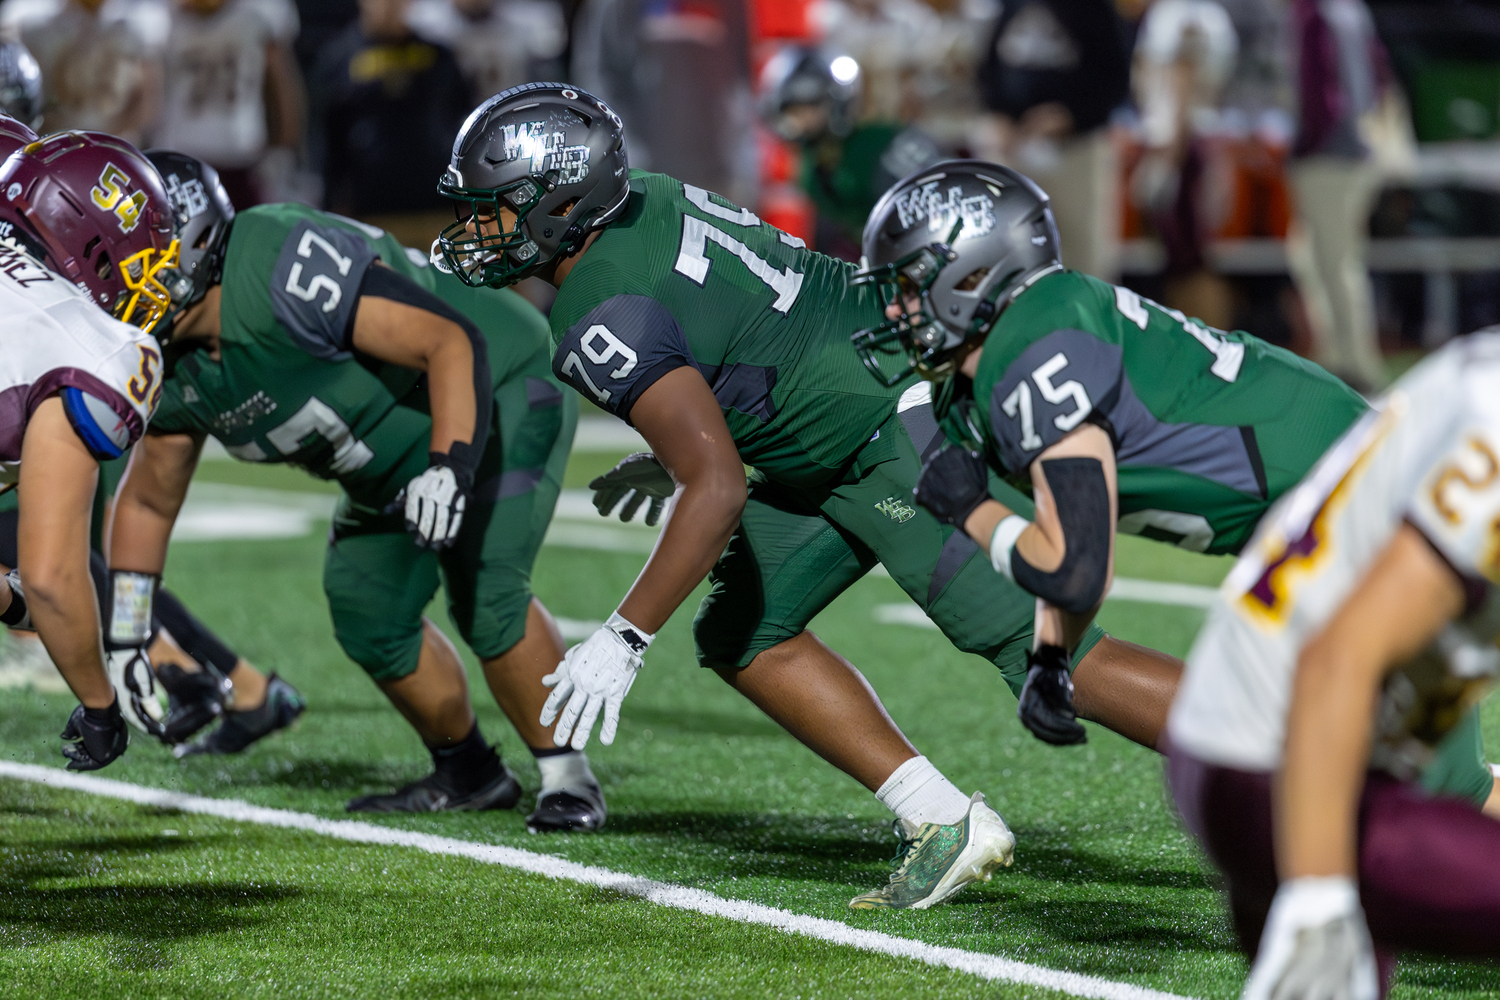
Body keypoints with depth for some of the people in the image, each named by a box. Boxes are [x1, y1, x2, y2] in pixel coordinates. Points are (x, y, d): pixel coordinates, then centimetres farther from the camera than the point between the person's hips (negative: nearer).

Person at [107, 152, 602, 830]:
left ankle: (568, 779, -6)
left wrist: (450, 470, -46)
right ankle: (467, 773, 27)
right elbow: (148, 501, 8)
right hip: (397, 462, 9)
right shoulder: (173, 371, -7)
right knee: (370, 619, 6)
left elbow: (453, 342, -35)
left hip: (495, 394, -9)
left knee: (486, 598, -22)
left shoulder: (283, 272, -35)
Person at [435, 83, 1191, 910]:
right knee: (743, 635, 10)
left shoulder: (605, 322, -23)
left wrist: (622, 640, -23)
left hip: (904, 441, -10)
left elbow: (719, 490, -28)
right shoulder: (641, 198, 4)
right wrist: (671, 454, 24)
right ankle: (942, 823, 9)